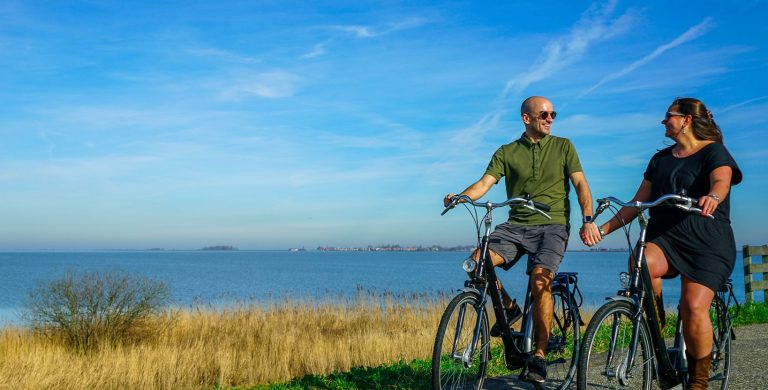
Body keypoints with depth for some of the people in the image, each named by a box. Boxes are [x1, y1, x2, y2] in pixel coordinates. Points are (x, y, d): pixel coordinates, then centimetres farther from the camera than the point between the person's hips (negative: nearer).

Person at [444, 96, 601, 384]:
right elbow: (485, 182, -2)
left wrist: (588, 219, -14)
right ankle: (508, 308, 4)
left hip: (552, 225, -2)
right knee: (478, 261, -23)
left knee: (540, 280, -26)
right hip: (516, 225, 2)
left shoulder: (563, 146, 9)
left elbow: (580, 184, 2)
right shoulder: (507, 152, 10)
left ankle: (539, 356, -15)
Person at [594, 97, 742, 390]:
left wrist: (713, 197, -46)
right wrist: (604, 228, 7)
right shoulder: (661, 159, 19)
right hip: (665, 237, 4)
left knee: (693, 307, -20)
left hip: (707, 244, -4)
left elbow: (721, 180, -22)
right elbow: (638, 203, 18)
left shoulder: (713, 151, 1)